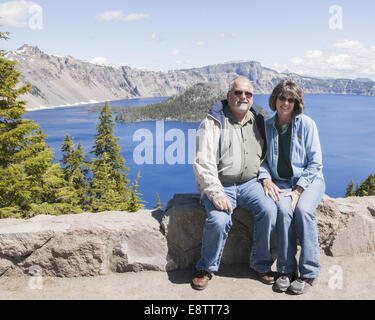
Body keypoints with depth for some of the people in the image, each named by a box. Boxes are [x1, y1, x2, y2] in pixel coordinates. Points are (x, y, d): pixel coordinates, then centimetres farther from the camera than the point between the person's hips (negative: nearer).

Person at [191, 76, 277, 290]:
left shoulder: (258, 122, 12)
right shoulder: (213, 123, -5)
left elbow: (267, 156, 21)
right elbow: (203, 163, -12)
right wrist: (216, 193, -23)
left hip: (250, 183, 4)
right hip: (219, 184, -4)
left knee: (269, 211, -22)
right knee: (219, 220, -29)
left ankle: (261, 264, 1)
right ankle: (207, 268, -1)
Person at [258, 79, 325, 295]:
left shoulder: (306, 124, -3)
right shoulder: (267, 126, 6)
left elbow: (315, 163, -4)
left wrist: (298, 190, -13)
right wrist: (266, 180, -10)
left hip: (309, 180, -2)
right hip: (280, 182, 2)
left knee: (303, 210, -31)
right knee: (283, 210, -29)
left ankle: (309, 273, -18)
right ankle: (287, 270, -17)